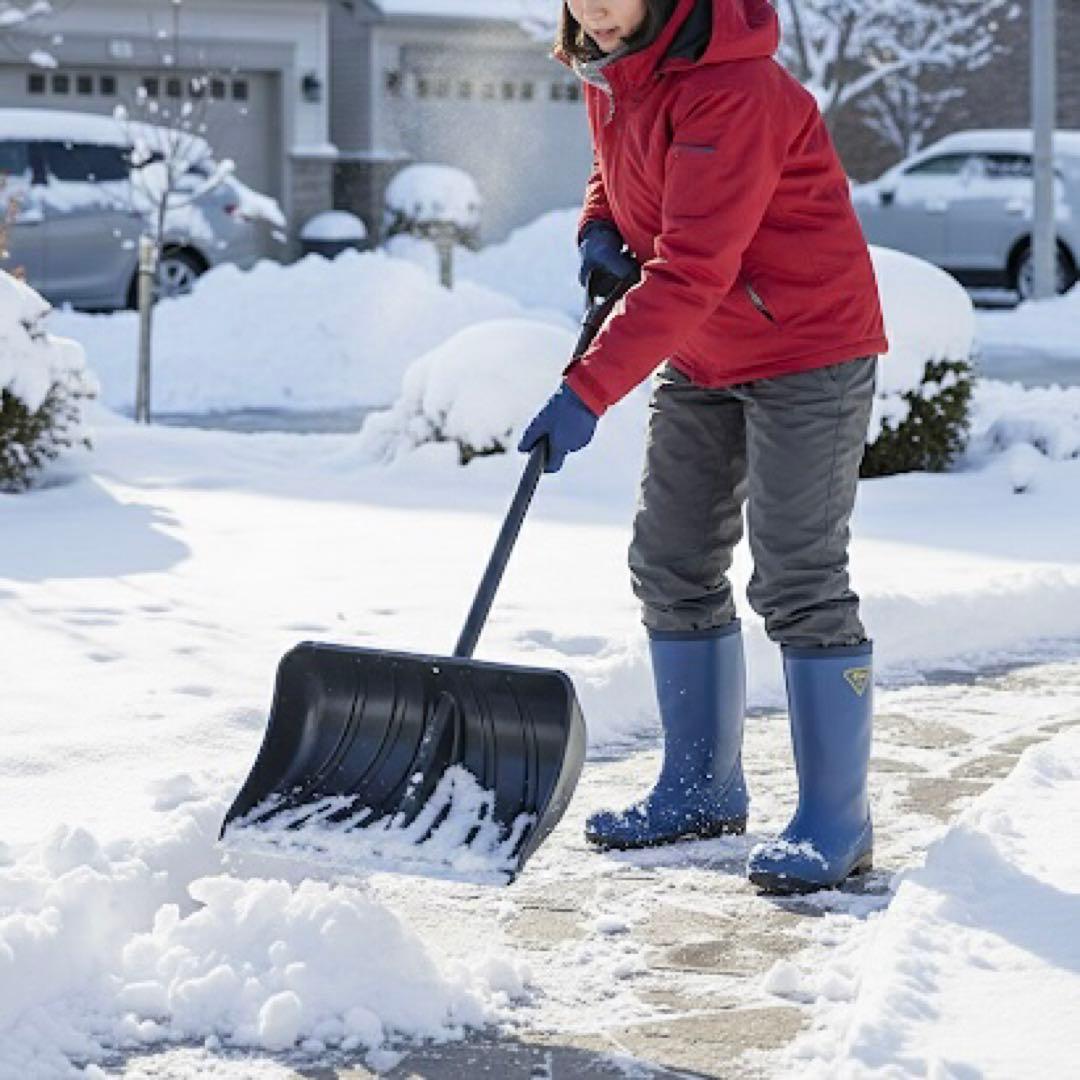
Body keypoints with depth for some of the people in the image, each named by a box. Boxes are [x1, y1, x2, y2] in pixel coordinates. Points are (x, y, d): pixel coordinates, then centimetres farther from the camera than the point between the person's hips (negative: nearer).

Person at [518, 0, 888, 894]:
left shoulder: (729, 91, -28)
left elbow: (689, 274, -32)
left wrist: (587, 391, -35)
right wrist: (600, 223, 0)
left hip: (808, 346, -9)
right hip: (701, 359, 9)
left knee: (799, 581, -10)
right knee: (672, 566, 12)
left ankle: (836, 821, -3)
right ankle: (701, 790, 24)